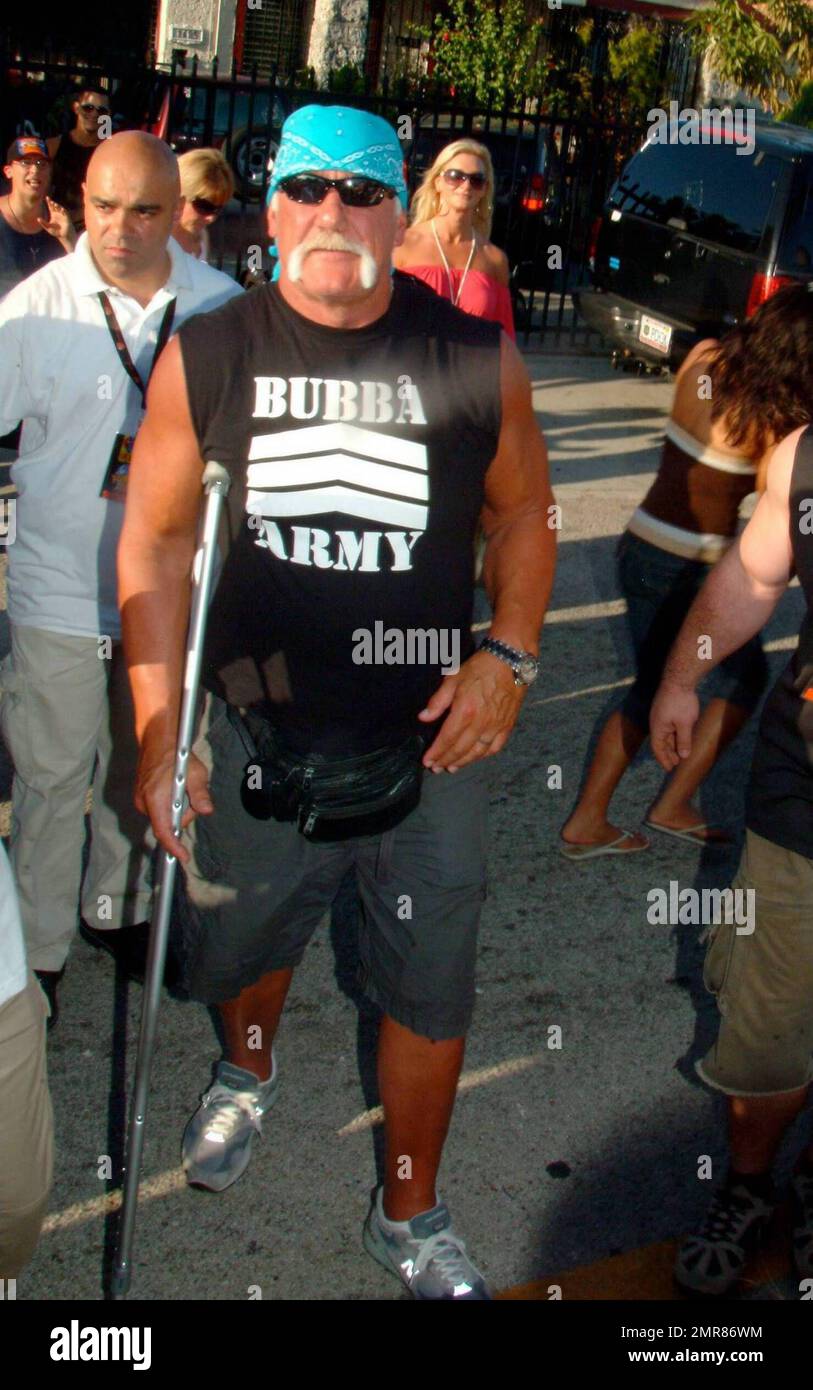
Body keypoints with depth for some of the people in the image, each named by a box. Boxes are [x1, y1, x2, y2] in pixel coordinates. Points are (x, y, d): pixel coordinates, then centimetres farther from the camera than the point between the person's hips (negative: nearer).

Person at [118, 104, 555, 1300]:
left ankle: (411, 1217, 37)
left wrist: (509, 654, -8)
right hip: (256, 739, 1)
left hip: (430, 744, 0)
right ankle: (247, 1078, 60)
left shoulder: (475, 358, -6)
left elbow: (523, 510, 7)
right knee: (237, 946, 23)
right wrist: (158, 732, -7)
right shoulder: (206, 359, -5)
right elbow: (155, 543, -2)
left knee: (430, 994, 11)